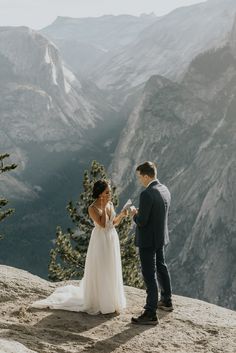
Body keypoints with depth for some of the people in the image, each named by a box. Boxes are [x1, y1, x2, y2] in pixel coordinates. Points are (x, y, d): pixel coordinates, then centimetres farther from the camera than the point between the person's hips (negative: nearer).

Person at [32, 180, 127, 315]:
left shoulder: (110, 204, 4)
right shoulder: (93, 208, -16)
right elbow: (102, 224, -23)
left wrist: (122, 215, -6)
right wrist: (103, 207, -22)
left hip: (112, 239, 7)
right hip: (100, 241, -7)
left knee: (111, 272, 13)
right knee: (99, 272, 1)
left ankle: (110, 300, 26)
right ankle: (98, 302, 14)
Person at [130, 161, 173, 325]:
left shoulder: (147, 194, -25)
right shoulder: (165, 190, 2)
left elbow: (142, 221, -25)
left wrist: (135, 215, -4)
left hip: (148, 240, -9)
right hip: (161, 237, 9)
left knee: (150, 275, -3)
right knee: (161, 268, 25)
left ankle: (151, 314, 3)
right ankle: (166, 301, 41)